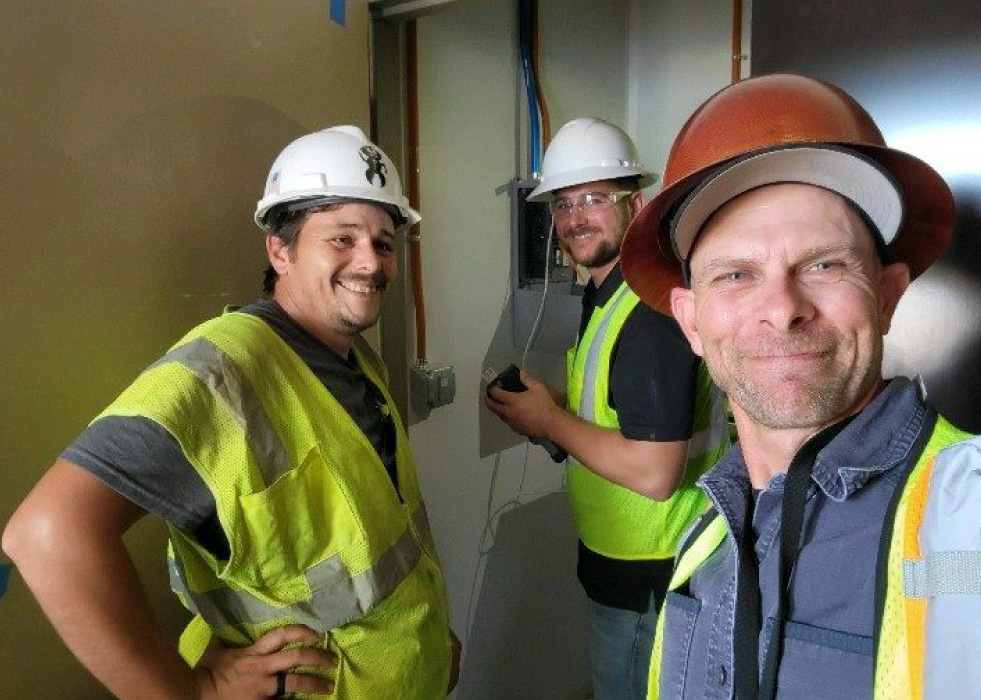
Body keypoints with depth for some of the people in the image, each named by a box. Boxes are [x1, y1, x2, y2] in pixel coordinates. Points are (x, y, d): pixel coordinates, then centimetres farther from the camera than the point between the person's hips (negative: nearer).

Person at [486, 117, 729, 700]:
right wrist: (557, 407, 1)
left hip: (646, 581, -9)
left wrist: (549, 420, -18)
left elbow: (653, 472, -30)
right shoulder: (608, 293, 7)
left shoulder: (651, 307, -25)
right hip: (618, 562, 9)